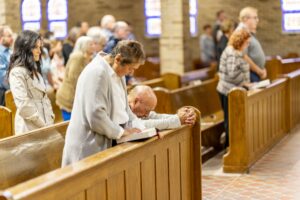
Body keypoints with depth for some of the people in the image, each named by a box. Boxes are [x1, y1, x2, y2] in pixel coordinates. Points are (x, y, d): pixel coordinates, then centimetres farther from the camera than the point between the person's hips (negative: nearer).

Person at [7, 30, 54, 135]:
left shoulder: (34, 69, 15)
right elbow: (23, 104, -20)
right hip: (30, 127, -8)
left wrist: (49, 120, 5)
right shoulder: (17, 72, -14)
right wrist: (43, 125, -15)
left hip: (44, 125, 8)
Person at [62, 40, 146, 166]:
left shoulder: (118, 72, 10)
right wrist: (121, 132, -15)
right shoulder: (97, 72, -20)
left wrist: (139, 127, 3)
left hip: (108, 143, 9)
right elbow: (96, 116, -25)